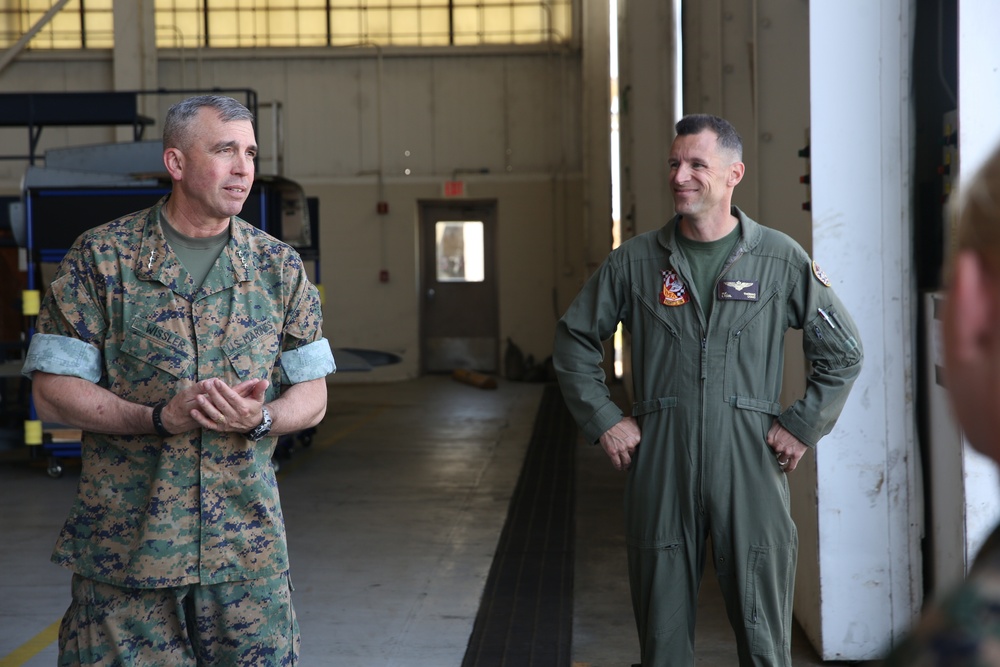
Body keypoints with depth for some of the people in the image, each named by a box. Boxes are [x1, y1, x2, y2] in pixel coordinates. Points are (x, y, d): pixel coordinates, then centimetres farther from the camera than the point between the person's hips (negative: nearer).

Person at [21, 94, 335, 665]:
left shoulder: (280, 267, 7)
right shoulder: (100, 258, -1)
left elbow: (312, 397, 8)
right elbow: (53, 392, -4)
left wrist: (260, 418, -15)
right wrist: (159, 417, -18)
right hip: (124, 546, -2)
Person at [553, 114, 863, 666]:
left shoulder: (781, 259, 2)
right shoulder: (633, 261, 5)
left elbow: (843, 352, 9)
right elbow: (574, 340, 14)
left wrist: (803, 426, 2)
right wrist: (603, 420, 5)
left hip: (749, 466, -1)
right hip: (660, 467, 1)